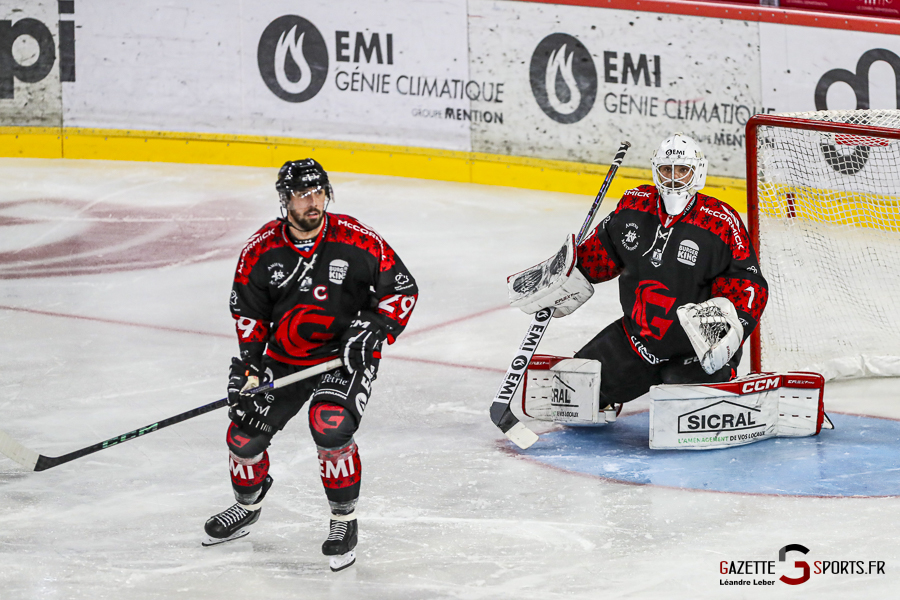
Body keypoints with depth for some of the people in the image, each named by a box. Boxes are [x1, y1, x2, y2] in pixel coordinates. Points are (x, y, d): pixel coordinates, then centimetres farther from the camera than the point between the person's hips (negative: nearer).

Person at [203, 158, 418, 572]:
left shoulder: (357, 242, -16)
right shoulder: (261, 250, -8)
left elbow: (402, 289, -7)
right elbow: (248, 312, 3)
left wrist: (375, 330, -19)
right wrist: (249, 364, -5)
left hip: (345, 355, -4)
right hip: (284, 358, 4)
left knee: (331, 429, -26)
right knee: (245, 435, 3)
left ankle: (344, 521, -5)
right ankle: (248, 504, 35)